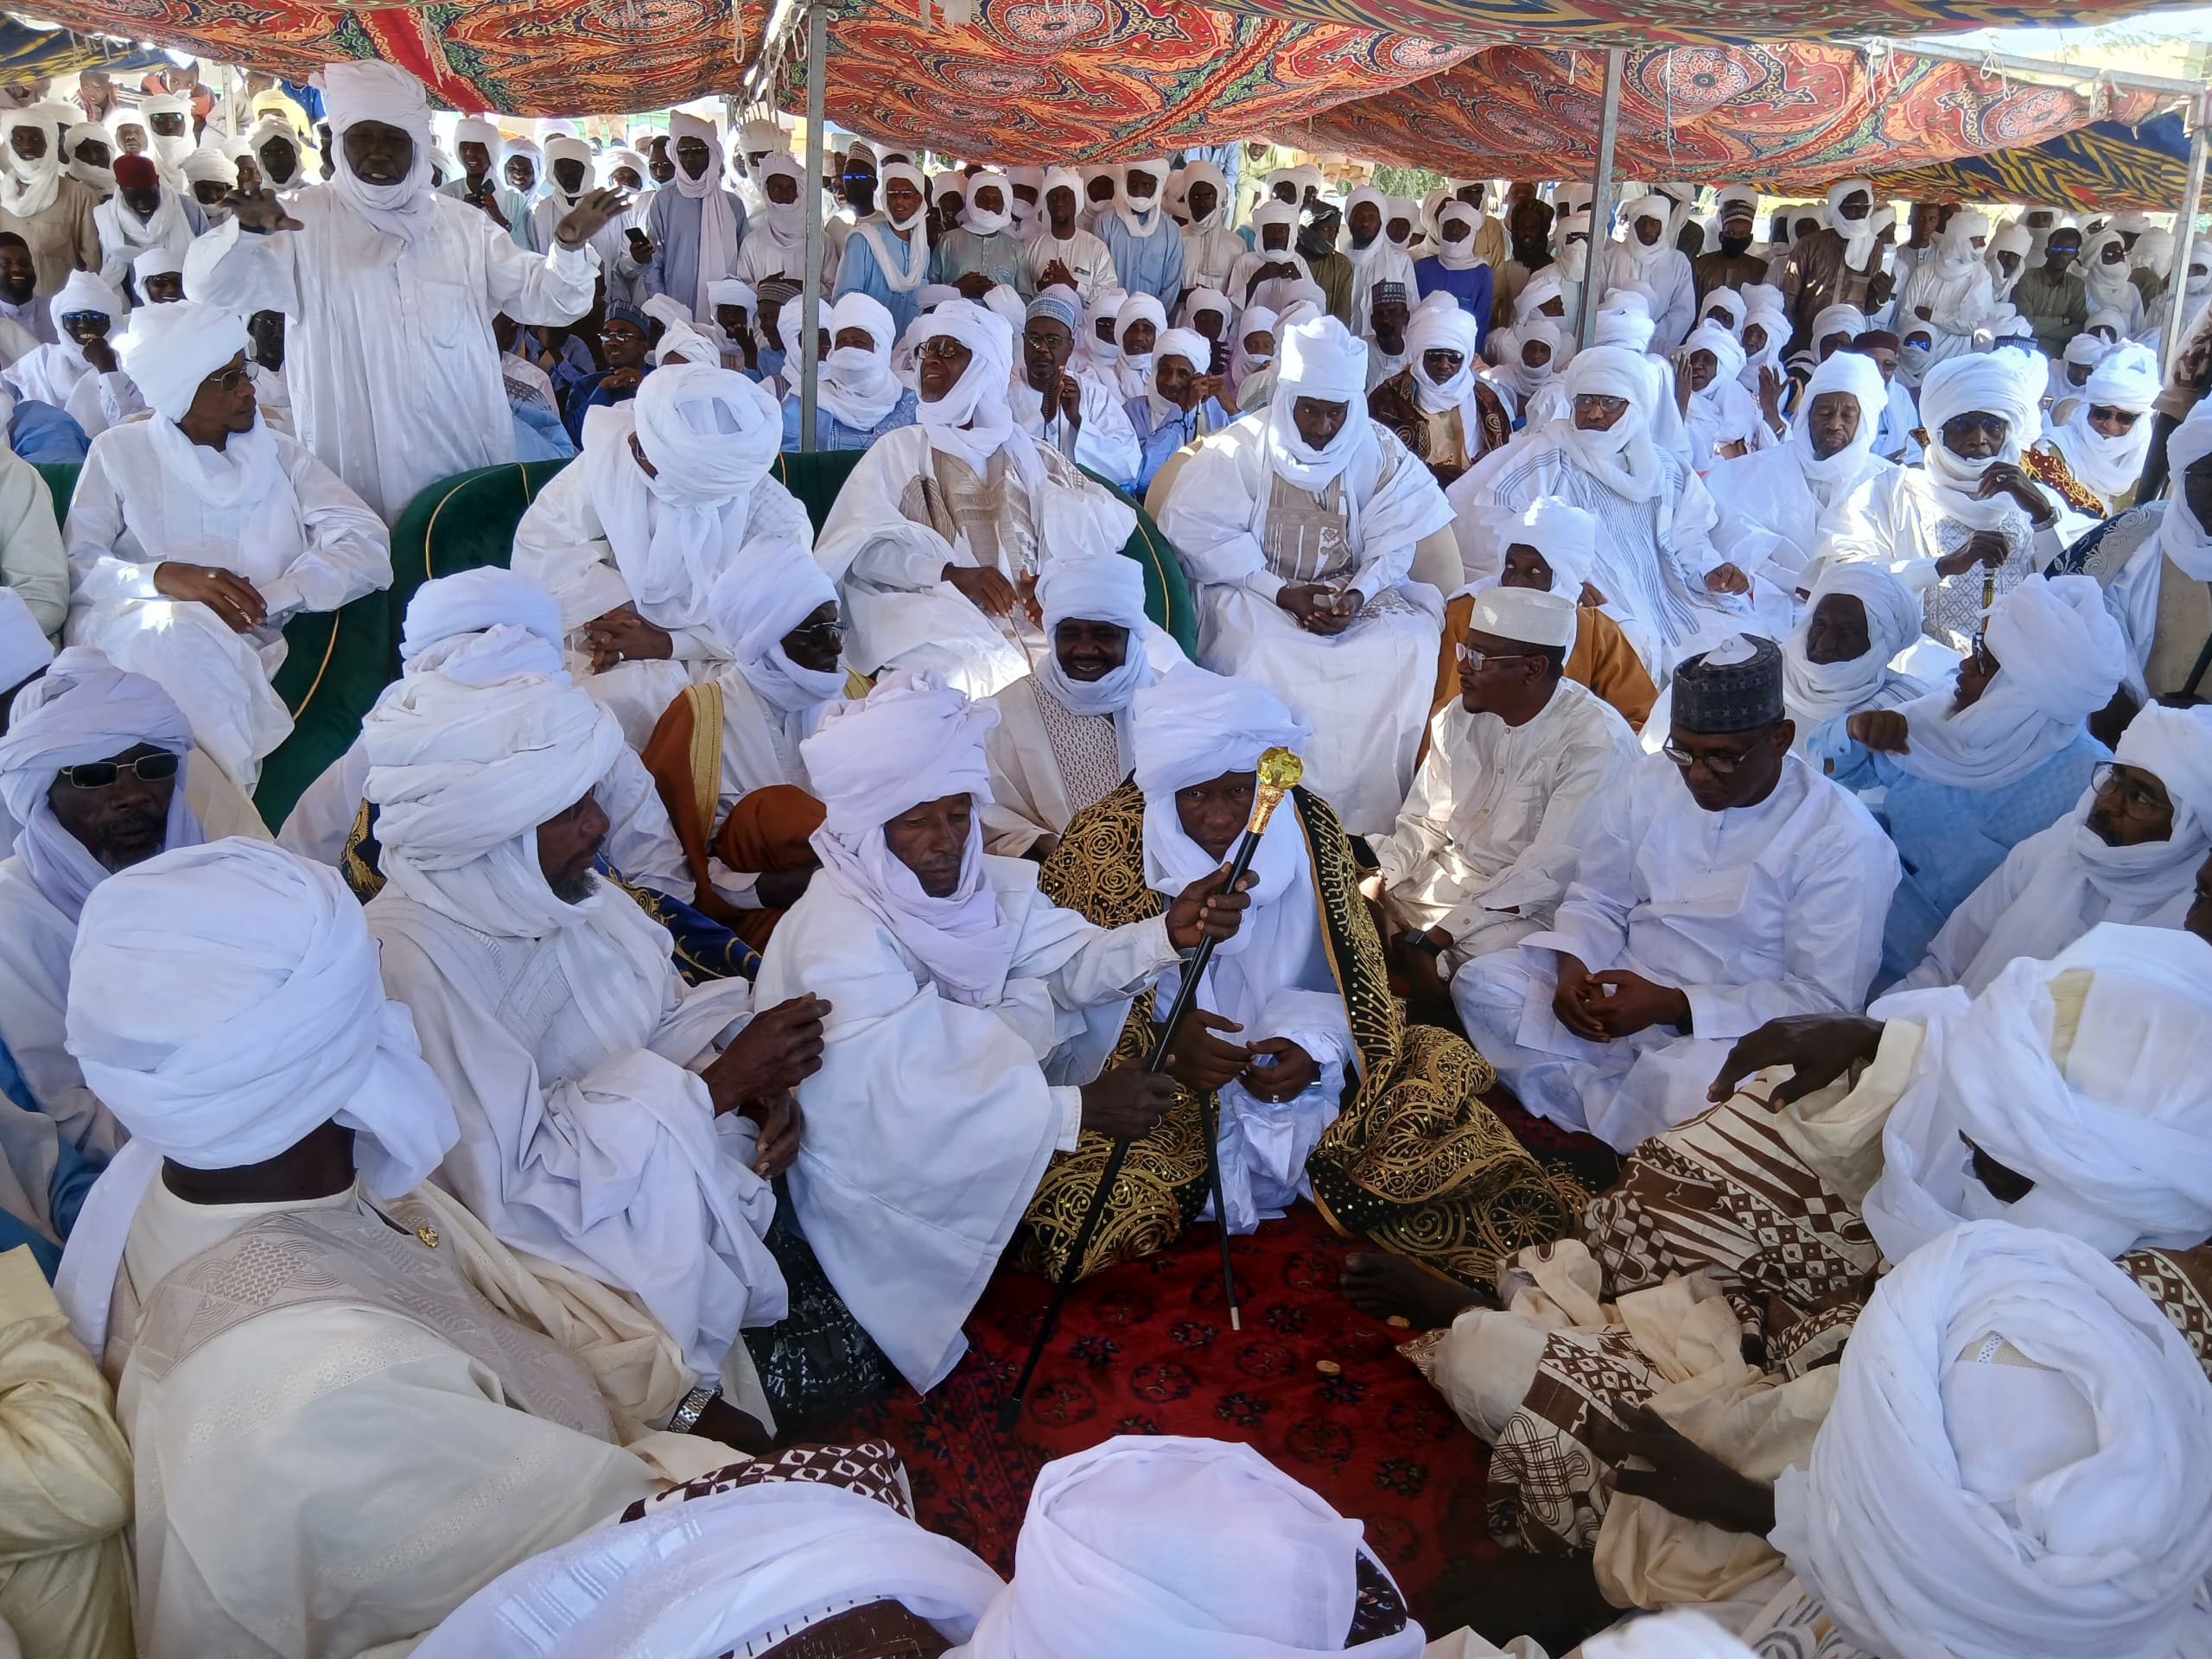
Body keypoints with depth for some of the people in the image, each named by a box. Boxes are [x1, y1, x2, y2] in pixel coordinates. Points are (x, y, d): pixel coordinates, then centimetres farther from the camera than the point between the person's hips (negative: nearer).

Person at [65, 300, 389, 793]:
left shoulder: (280, 456, 17)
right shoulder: (120, 451, 13)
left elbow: (367, 544, 1)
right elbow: (73, 564, 1)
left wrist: (264, 598, -14)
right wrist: (165, 577, -20)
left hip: (237, 644, 1)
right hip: (126, 626, -1)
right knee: (186, 628, -36)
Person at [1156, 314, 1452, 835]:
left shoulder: (1380, 452, 0)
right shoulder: (1242, 448, -7)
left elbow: (1395, 540, -3)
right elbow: (1200, 531, -13)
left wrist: (1359, 593, -24)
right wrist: (1282, 593, -21)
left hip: (1355, 593, 3)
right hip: (1253, 592, -2)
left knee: (1410, 643, -24)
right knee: (1261, 655, -34)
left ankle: (1372, 817, -14)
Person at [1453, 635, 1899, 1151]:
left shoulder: (1844, 839, -13)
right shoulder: (1654, 779, 1)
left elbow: (1826, 999, -16)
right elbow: (1597, 900, 10)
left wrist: (1671, 1006, -24)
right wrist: (1573, 969, -14)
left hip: (1733, 1029, -5)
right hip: (1625, 992, 5)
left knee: (1688, 1087, -39)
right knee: (1482, 985, -15)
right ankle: (1616, 1122, -19)